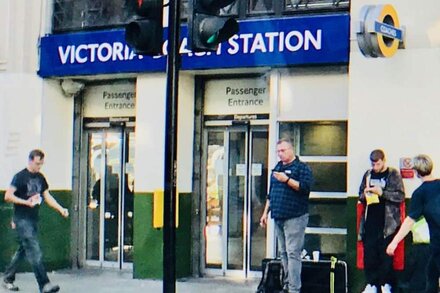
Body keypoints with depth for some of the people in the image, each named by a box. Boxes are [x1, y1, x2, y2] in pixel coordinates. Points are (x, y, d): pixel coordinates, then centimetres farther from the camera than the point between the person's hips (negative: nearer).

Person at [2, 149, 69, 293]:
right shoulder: (20, 176, -9)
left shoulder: (40, 178, 12)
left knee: (22, 250, 14)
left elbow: (47, 196, 16)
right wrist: (26, 202, -21)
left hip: (33, 219, 8)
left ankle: (8, 278, 27)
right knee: (35, 252, -13)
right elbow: (8, 196, -13)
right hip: (22, 220, -8)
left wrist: (61, 209, 3)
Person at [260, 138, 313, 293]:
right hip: (278, 217, 8)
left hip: (294, 217, -7)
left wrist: (287, 179, -20)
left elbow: (305, 187, -16)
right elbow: (270, 193, 24)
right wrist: (265, 212, 20)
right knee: (283, 253, 10)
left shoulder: (302, 167, -2)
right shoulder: (277, 168, 19)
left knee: (293, 253, -11)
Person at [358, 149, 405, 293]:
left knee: (386, 254, -2)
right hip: (370, 221, 4)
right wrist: (364, 195, -3)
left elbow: (400, 196, -7)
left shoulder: (393, 174, -1)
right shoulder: (368, 174, 12)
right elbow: (360, 195, 20)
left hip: (387, 222, -4)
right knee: (369, 254, 3)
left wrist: (382, 193, -17)